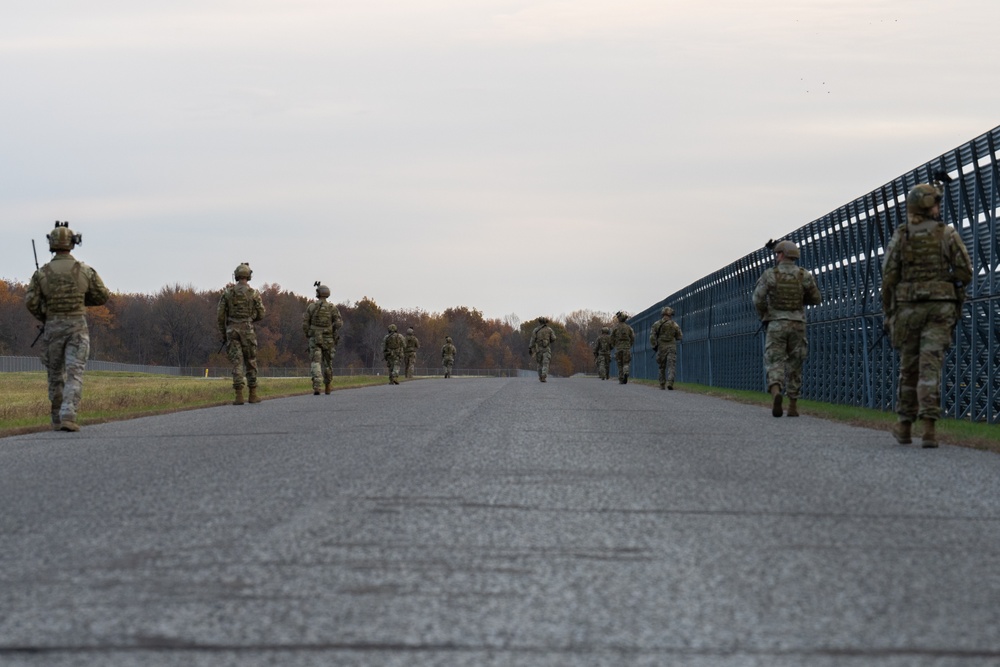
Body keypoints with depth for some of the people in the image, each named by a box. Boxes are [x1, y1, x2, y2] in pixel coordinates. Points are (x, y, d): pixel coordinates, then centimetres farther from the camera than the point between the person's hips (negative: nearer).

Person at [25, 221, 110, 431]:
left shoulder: (42, 273, -4)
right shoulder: (85, 271, -4)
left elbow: (31, 302, -9)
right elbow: (102, 297, 3)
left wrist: (43, 318, 12)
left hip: (53, 328, 1)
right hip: (77, 327, -1)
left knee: (55, 375, 16)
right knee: (74, 375, -6)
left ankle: (57, 419, 21)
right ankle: (68, 417, -22)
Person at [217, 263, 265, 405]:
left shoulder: (227, 292, 1)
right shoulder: (254, 293, -3)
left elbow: (220, 314, 1)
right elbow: (260, 314, 3)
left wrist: (223, 333, 10)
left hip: (231, 330, 1)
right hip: (247, 330, -1)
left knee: (236, 363, -1)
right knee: (250, 362, 10)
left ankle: (239, 396, -9)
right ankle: (253, 395, 11)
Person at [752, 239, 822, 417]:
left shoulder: (769, 275, -4)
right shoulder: (804, 276, 2)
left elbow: (758, 299, -11)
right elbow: (816, 299, 10)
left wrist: (763, 316, 8)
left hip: (776, 325, -2)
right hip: (797, 325, 2)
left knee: (775, 363, -3)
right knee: (794, 366, 11)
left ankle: (776, 393, -31)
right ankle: (793, 406, 12)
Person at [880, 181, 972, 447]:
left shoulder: (900, 237, 2)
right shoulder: (948, 234, -1)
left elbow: (888, 277, -2)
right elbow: (965, 272, -3)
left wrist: (888, 312, 7)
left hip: (908, 309, 1)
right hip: (940, 308, -1)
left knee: (908, 366, 14)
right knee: (930, 367, -7)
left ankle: (904, 427, 22)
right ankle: (929, 428, -18)